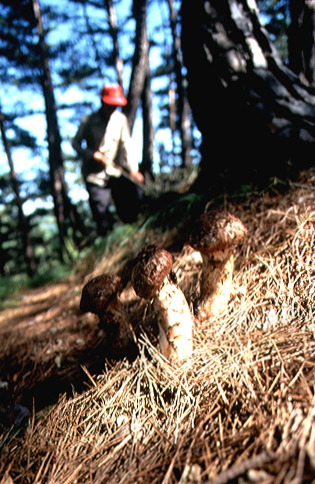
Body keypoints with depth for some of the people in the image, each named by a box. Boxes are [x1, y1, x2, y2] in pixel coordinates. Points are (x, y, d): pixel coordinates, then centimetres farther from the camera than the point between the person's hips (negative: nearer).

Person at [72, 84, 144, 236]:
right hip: (95, 174, -2)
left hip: (116, 171, 3)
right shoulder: (88, 121, -3)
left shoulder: (121, 119, 3)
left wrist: (133, 169, -15)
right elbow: (76, 143, 1)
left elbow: (126, 144, -4)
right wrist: (92, 154, -16)